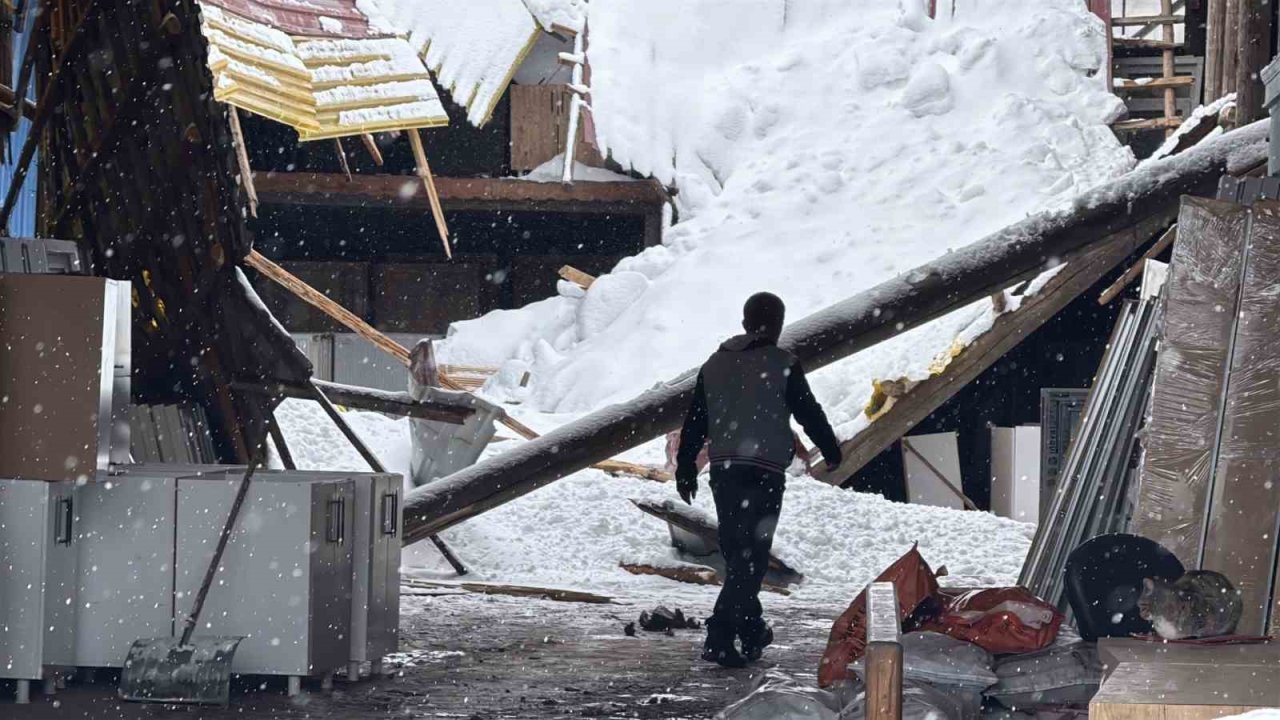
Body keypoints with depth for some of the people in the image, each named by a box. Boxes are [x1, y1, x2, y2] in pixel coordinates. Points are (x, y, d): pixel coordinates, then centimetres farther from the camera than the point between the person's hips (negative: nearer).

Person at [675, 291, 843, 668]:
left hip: (723, 469, 6)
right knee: (752, 556, -6)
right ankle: (720, 638, -17)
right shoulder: (782, 364, -6)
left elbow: (694, 421, 12)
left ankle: (752, 631, 29)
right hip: (764, 471, -6)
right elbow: (809, 413, -3)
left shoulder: (715, 363, 11)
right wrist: (832, 452, 13)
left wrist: (686, 469, 18)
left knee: (735, 552, 17)